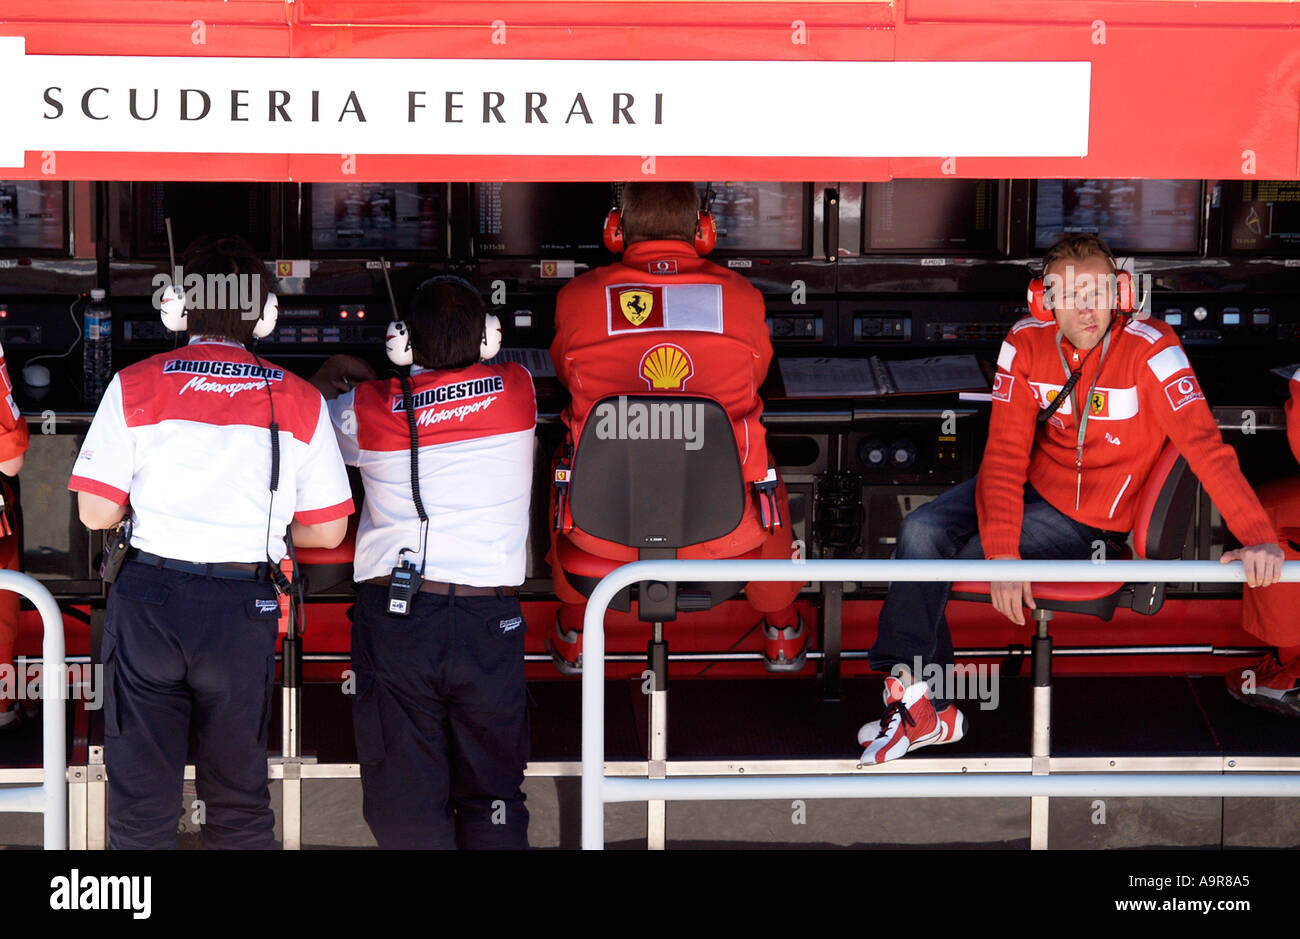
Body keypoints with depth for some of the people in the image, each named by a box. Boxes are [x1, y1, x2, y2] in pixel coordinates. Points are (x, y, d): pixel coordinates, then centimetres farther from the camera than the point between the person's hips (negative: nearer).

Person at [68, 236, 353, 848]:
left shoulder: (136, 385, -2)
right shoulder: (300, 401, 2)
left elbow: (97, 513, -4)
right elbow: (328, 530, 4)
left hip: (149, 601, -1)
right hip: (244, 609, 1)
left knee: (140, 800, 6)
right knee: (240, 801, 13)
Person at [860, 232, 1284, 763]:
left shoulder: (1148, 348, -22)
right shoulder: (1026, 343, -9)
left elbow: (1203, 442, -30)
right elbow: (1006, 453, -13)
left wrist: (1258, 537, -42)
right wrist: (1002, 551, -25)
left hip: (1090, 518, -5)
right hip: (1030, 485, 5)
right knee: (923, 530, -16)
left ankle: (917, 699, 5)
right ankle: (927, 708, -8)